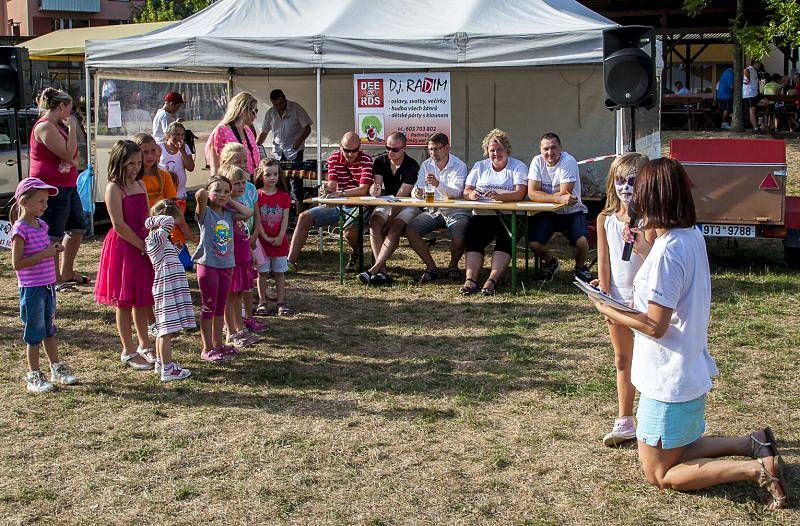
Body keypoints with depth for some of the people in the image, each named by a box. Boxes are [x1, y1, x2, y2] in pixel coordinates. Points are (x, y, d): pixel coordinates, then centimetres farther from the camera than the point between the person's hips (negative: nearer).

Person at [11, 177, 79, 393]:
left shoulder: (41, 225, 9)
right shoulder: (20, 229, -16)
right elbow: (17, 264, -19)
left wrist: (53, 249, 1)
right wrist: (44, 254, -22)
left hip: (48, 285, 8)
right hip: (31, 288, -8)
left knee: (49, 330, 18)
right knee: (34, 334, 2)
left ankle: (57, 369, 28)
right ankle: (34, 377, 12)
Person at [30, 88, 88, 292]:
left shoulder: (58, 126, 17)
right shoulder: (45, 127, -15)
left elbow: (73, 157, 17)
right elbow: (68, 154, -20)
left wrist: (69, 162, -6)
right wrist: (72, 128, -11)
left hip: (68, 186, 11)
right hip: (52, 188, -11)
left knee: (77, 228, 16)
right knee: (53, 236, -4)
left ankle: (66, 272, 29)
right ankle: (55, 280, 3)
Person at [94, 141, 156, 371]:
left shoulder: (140, 185, 10)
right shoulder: (113, 188, -13)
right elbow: (119, 225, -17)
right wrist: (144, 247, -15)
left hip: (143, 246, 7)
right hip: (122, 247, -7)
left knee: (142, 300, 15)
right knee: (125, 302, 3)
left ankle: (144, 346, 26)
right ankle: (128, 351, 12)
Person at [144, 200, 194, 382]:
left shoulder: (162, 240, 17)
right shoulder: (156, 238, -14)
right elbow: (168, 221, -29)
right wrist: (152, 221, -15)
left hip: (171, 288, 10)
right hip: (166, 287, -10)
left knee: (164, 329, 17)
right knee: (167, 329, -7)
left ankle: (161, 362, 27)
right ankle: (167, 370, -6)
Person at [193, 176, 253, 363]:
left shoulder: (228, 214, 8)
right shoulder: (205, 213, -9)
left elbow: (248, 213, -2)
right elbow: (200, 195, -27)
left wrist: (231, 202, 3)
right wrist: (207, 194, -6)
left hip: (227, 264, 6)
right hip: (208, 264, -6)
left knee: (220, 306, 14)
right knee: (208, 307, 1)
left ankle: (217, 343, 26)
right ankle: (207, 349, 7)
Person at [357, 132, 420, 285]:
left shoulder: (412, 166, -14)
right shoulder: (380, 162, 2)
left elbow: (401, 196, -19)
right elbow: (377, 186, -7)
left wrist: (391, 219, -24)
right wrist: (375, 191, -32)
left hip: (408, 205, -4)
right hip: (387, 203, 4)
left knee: (395, 227, -31)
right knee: (375, 221, -26)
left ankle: (374, 269, -38)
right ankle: (382, 271, -34)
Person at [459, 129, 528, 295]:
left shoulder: (518, 166, 6)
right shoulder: (480, 166, 19)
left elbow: (520, 194, -11)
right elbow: (466, 192, 9)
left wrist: (500, 196, -31)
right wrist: (471, 194, -17)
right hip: (482, 215, 3)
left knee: (505, 239, -31)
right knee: (472, 236, -26)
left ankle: (492, 280, -36)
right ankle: (470, 280, -33)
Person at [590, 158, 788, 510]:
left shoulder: (667, 249, -25)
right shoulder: (693, 236, 2)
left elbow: (656, 326, -23)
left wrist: (610, 312, -10)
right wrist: (646, 252, 11)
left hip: (669, 381, -9)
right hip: (693, 371, 9)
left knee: (660, 474, 7)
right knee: (677, 451, 28)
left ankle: (758, 469, -3)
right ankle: (754, 444, 18)